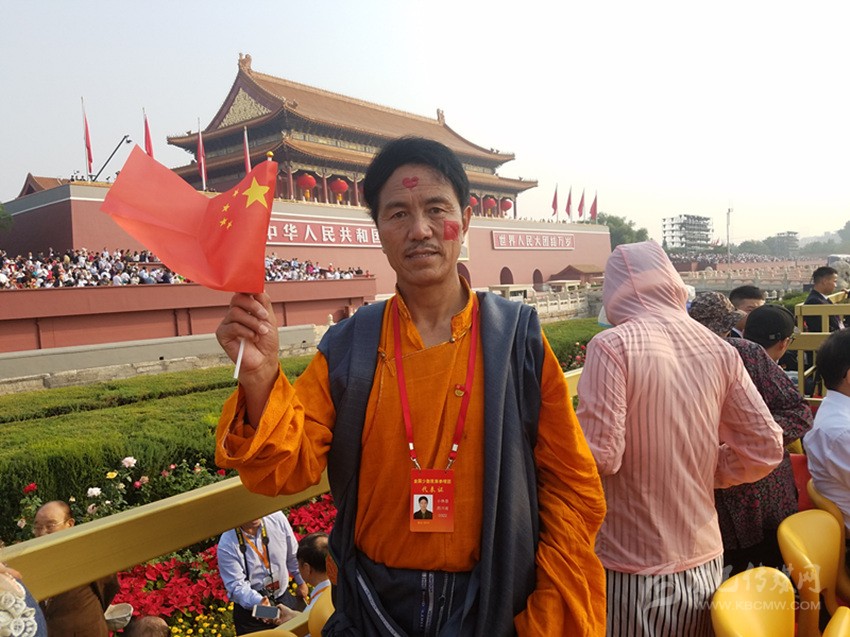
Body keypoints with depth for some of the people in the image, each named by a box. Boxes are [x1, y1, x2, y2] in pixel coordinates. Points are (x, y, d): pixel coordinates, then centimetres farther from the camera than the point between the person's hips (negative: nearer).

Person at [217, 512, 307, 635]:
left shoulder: (277, 518, -14)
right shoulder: (227, 544, -22)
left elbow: (293, 555, 0)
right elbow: (236, 585, -21)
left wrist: (301, 582, 9)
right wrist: (258, 602, -36)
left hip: (283, 598, 3)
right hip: (249, 607, -3)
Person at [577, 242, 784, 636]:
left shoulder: (612, 346, -17)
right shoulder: (717, 349, 0)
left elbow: (599, 456, -20)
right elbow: (766, 449, 1)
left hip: (633, 570, -5)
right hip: (704, 562, 5)